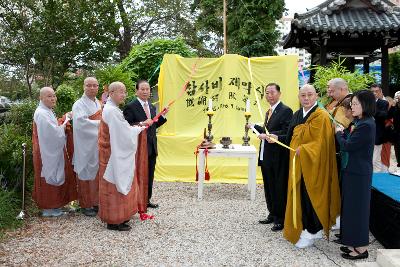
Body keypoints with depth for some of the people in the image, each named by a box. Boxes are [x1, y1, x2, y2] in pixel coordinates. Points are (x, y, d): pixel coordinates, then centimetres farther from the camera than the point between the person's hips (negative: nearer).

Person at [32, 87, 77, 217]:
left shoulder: (47, 111, 11)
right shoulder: (42, 114, -20)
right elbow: (54, 133, -23)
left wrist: (62, 125, -1)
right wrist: (65, 123, -9)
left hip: (52, 151, 10)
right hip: (47, 152, -10)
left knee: (52, 178, 17)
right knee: (49, 178, 1)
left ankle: (53, 205, 29)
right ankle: (48, 208, 14)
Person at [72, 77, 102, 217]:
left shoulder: (99, 104, 14)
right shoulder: (79, 104, -8)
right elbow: (81, 122, -23)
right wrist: (100, 124, -19)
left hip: (99, 145, 6)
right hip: (86, 146, -6)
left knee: (98, 173, 9)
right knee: (86, 174, 1)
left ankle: (96, 201, 20)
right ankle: (86, 205, 11)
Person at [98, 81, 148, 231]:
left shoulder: (111, 109, 11)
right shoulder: (112, 111, -21)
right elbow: (125, 133, -20)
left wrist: (132, 128, 4)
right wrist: (138, 129, -4)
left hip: (116, 153, 10)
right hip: (114, 154, -10)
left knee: (116, 184, 17)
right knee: (115, 186, -1)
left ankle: (119, 216, 28)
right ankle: (114, 221, 9)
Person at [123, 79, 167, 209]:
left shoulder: (152, 107, 13)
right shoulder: (131, 107, -11)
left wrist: (162, 116, 7)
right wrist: (141, 123, -28)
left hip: (151, 147, 7)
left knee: (150, 175, 15)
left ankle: (147, 199, 29)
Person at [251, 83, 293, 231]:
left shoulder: (285, 111, -12)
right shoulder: (269, 112, 16)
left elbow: (287, 134, -21)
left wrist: (272, 136, -31)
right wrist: (255, 127, 19)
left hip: (278, 158, -9)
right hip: (266, 156, 9)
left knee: (280, 188, 2)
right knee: (269, 187, 17)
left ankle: (281, 219, 13)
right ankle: (272, 215, 31)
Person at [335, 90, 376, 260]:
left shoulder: (365, 125, -21)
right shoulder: (363, 122, 10)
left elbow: (347, 146, -19)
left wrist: (339, 133, -3)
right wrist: (344, 134, 1)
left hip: (358, 174, -10)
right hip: (355, 171, 10)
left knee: (357, 208, 0)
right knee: (353, 207, 16)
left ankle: (361, 248, 12)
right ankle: (355, 244, 27)